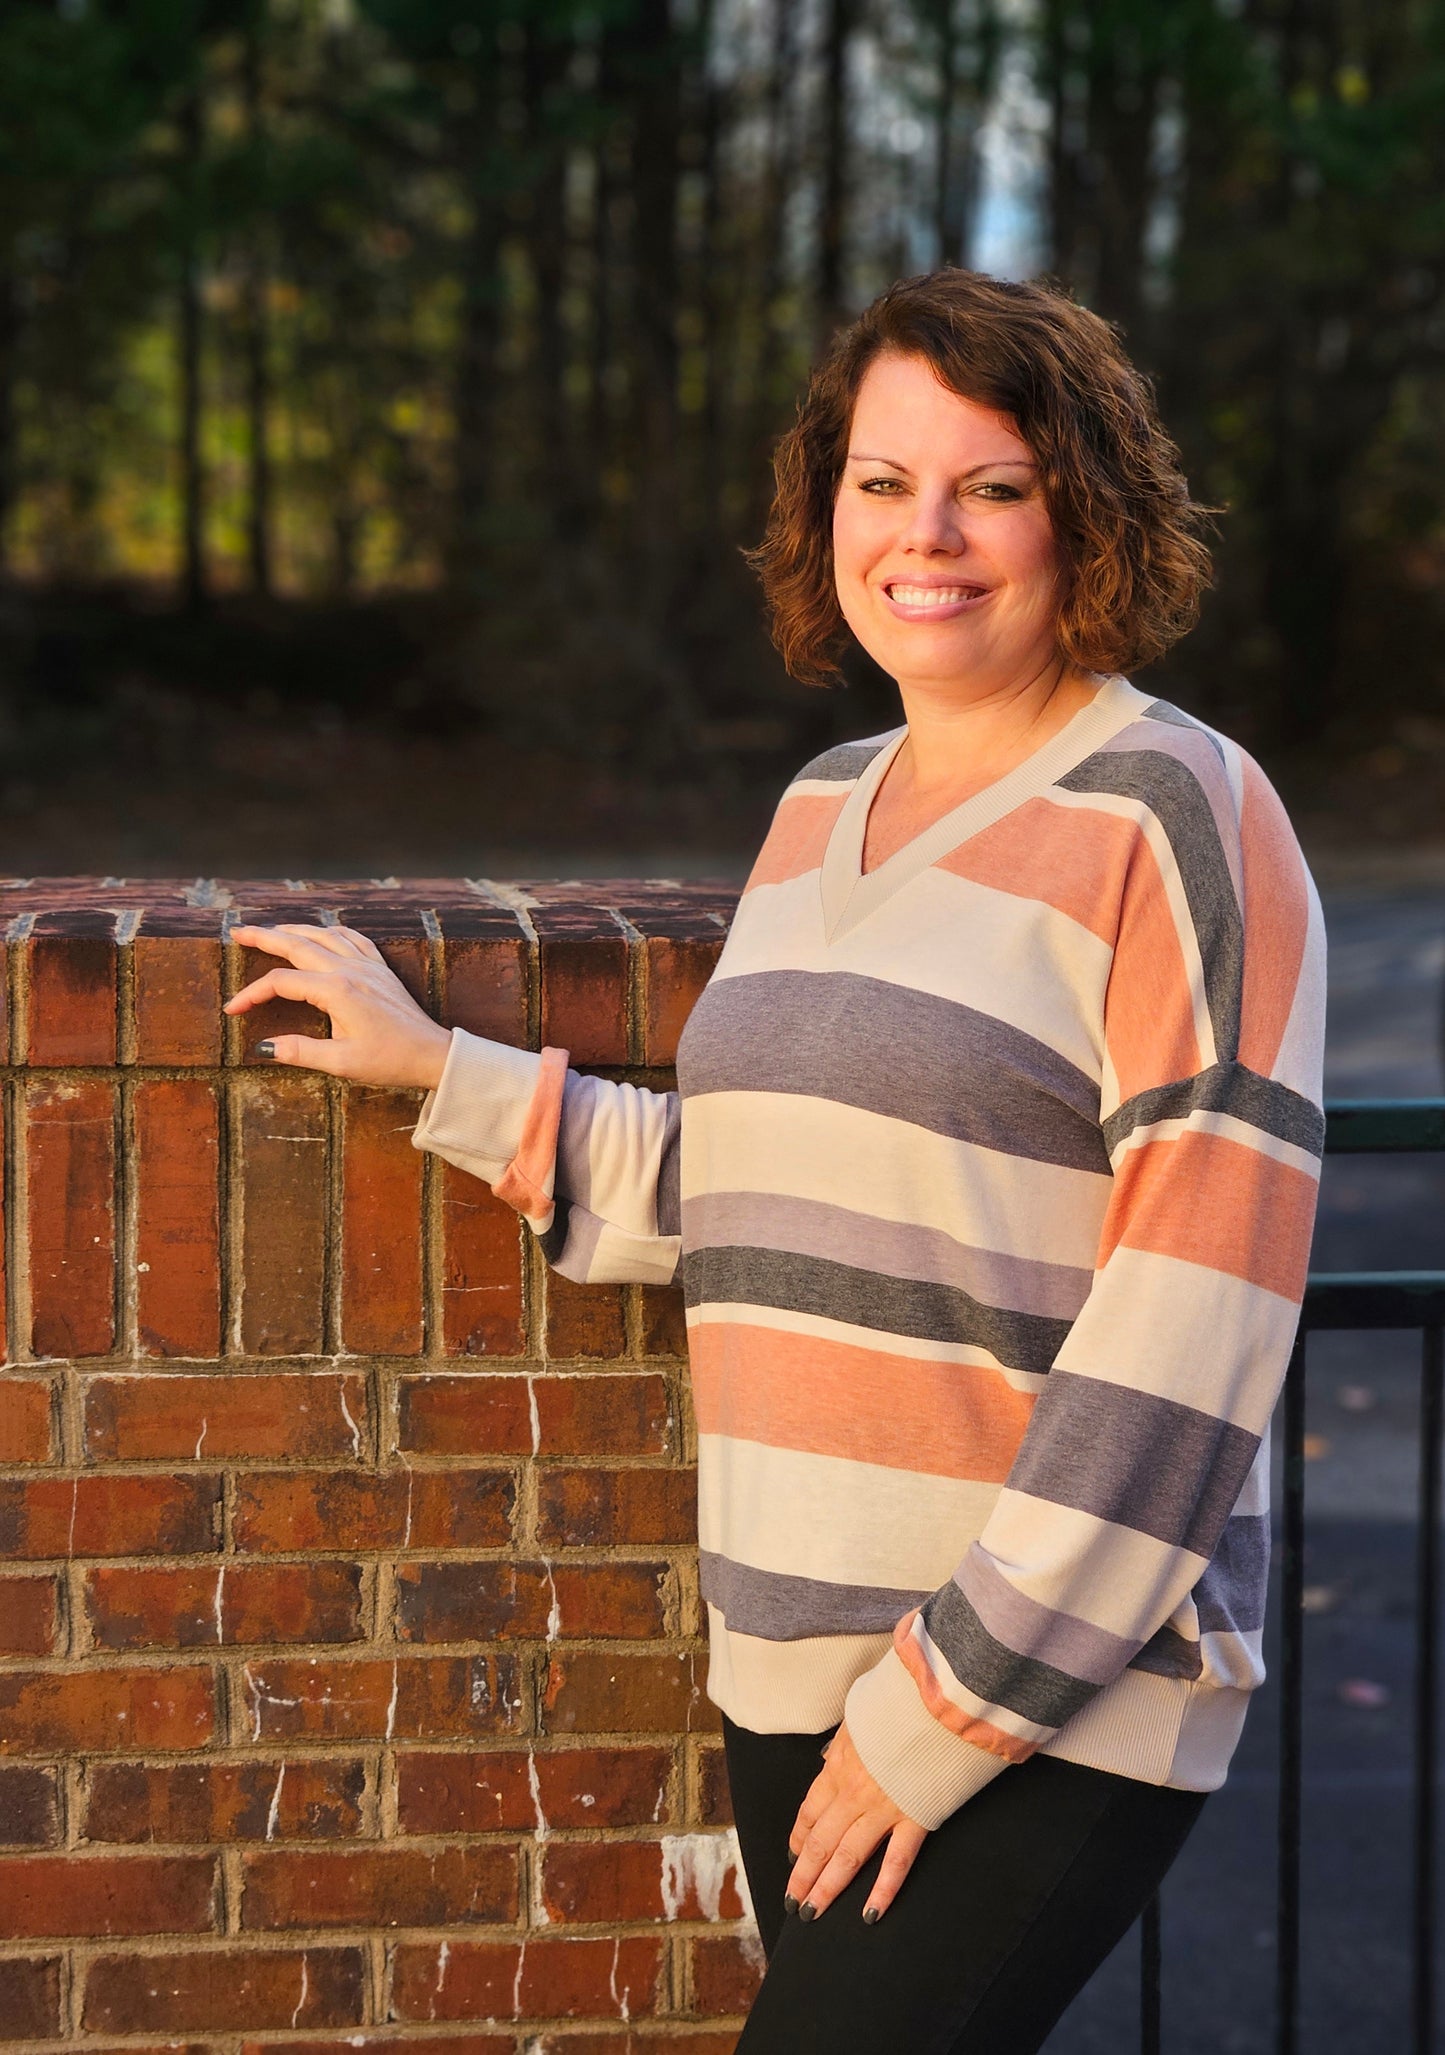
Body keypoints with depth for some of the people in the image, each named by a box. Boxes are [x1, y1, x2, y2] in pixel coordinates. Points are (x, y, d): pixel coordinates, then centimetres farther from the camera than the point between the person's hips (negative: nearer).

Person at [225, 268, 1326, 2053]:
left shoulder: (1175, 820, -9)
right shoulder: (825, 808, 14)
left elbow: (1197, 1313, -15)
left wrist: (961, 1701, -16)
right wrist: (433, 1070, 19)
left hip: (1057, 1700, -7)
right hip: (799, 1661, 7)